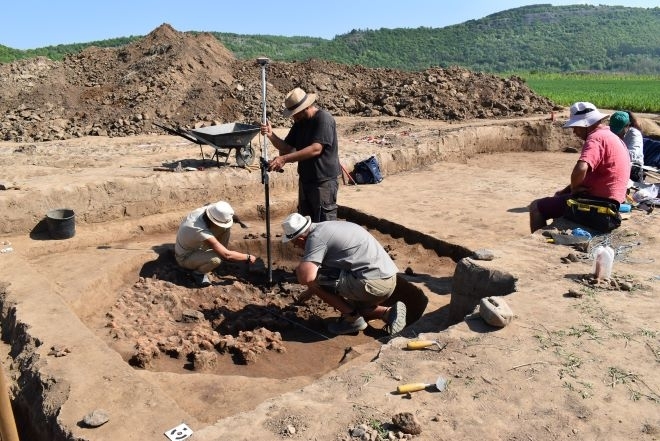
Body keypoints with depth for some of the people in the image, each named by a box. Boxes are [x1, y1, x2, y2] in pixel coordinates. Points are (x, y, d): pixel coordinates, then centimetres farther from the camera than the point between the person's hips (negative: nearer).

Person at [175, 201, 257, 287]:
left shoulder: (201, 210, -22)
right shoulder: (201, 232, -41)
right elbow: (227, 255, -37)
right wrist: (248, 258, -24)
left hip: (197, 247, 8)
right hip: (185, 258, -7)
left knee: (225, 228, -9)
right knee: (216, 258, -37)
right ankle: (198, 272, -6)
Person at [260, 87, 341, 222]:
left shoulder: (324, 119, -17)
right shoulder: (300, 122, 9)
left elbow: (316, 149, -28)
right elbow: (287, 147, 9)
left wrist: (285, 159, -31)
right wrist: (271, 135, -10)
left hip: (324, 181, -8)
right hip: (305, 179, 8)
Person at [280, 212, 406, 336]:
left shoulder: (315, 237, -11)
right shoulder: (327, 227, 18)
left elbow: (305, 277, -24)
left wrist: (300, 267, 0)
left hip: (371, 284, -10)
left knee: (313, 278, -4)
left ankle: (352, 318, 3)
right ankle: (388, 312, 11)